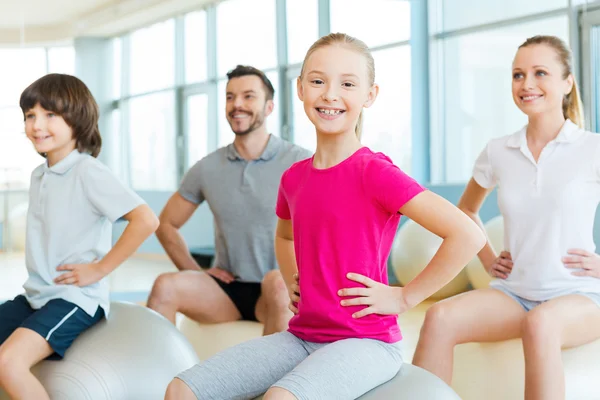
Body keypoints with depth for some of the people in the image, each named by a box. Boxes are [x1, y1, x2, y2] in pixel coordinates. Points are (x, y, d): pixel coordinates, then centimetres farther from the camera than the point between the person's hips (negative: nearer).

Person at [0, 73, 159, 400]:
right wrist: (36, 275, 9)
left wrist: (99, 269, -16)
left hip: (76, 299, -9)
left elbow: (146, 220, -23)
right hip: (35, 296, 9)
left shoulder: (88, 172, -13)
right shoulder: (39, 176, 13)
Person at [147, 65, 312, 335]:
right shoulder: (207, 168, 8)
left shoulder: (299, 162, -3)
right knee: (165, 286, -22)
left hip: (281, 291, -3)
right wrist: (195, 272, 6)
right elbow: (166, 224, 19)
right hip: (227, 289, 3)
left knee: (278, 283, -37)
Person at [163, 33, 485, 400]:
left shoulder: (375, 171, -12)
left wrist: (404, 297, -14)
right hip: (302, 335, 7)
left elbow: (468, 235, -21)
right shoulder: (294, 177, 8)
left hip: (365, 341, -7)